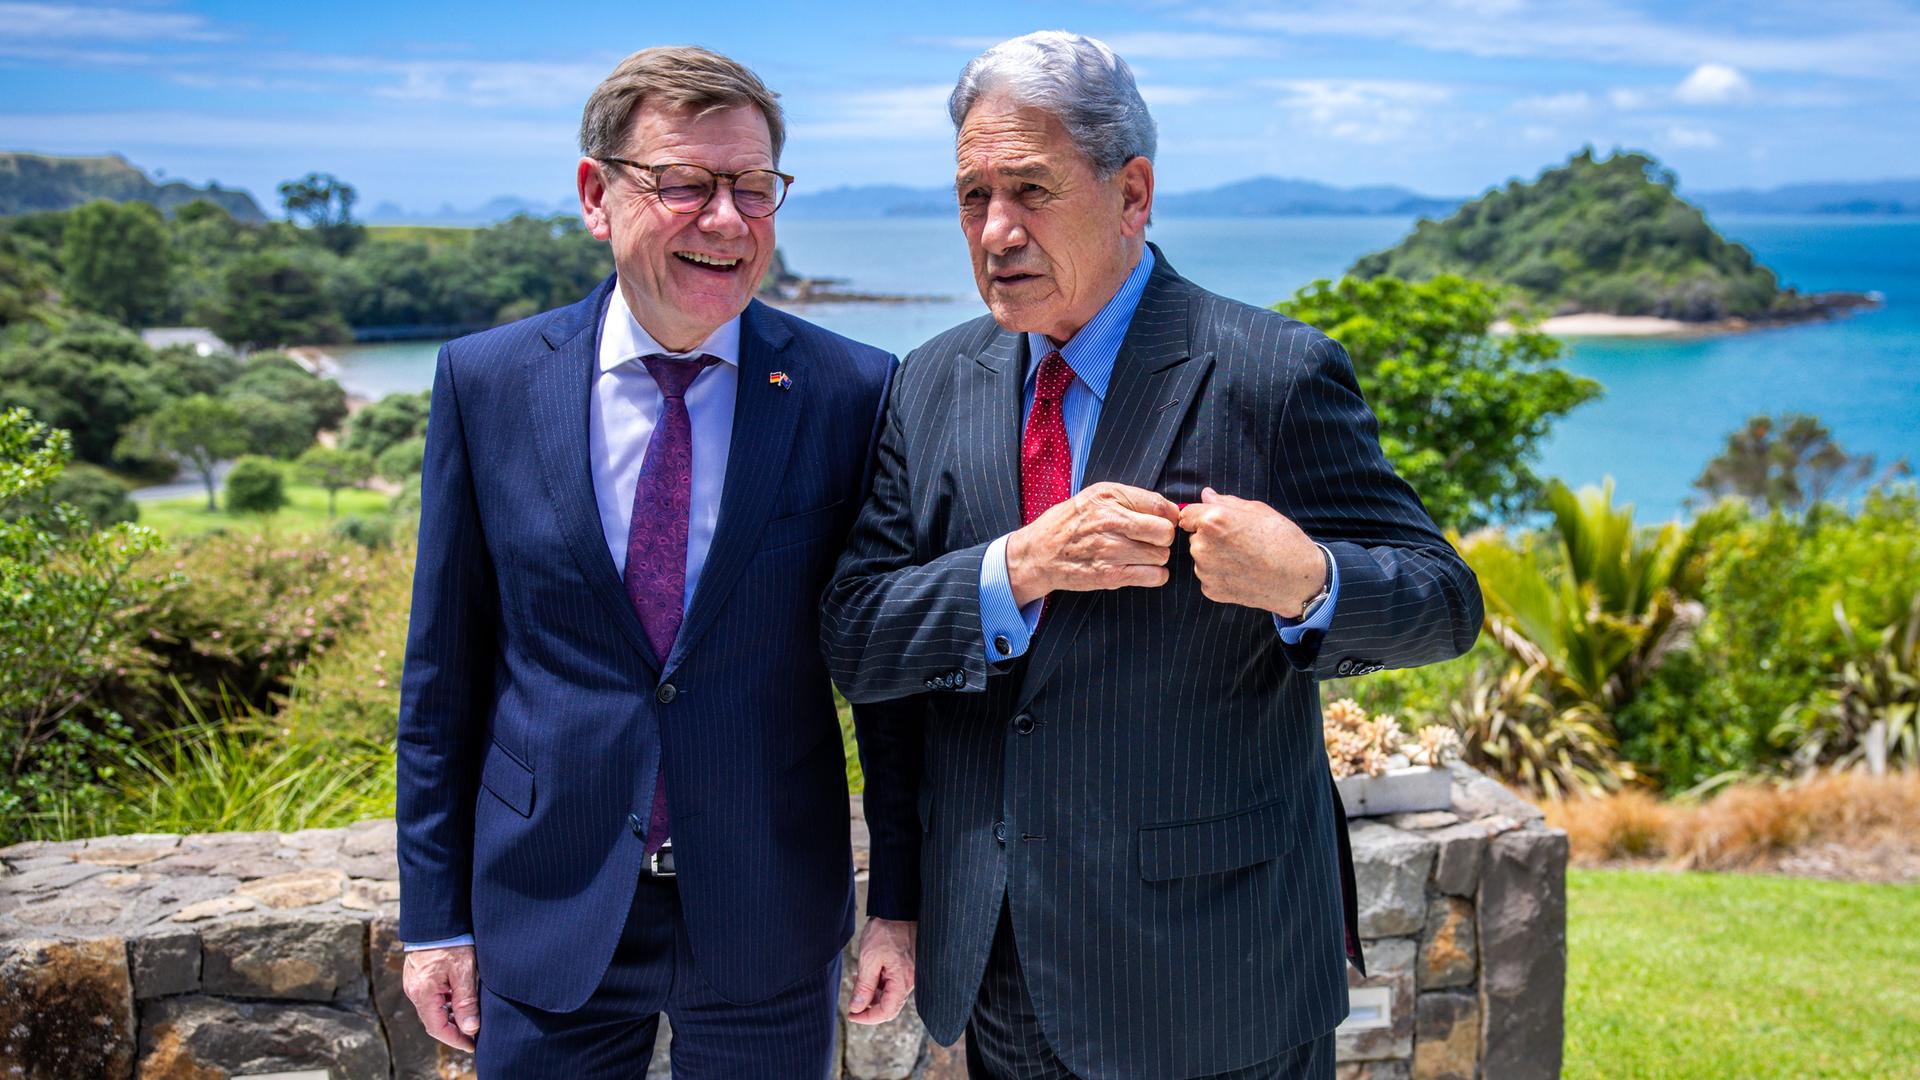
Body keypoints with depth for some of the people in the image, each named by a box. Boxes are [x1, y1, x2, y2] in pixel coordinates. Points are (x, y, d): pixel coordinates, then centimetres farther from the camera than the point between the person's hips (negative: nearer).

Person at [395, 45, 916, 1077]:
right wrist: (435, 915, 3)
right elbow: (445, 670, 1)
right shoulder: (485, 381, -4)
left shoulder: (852, 392, -7)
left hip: (772, 924, 0)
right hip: (545, 918, 1)